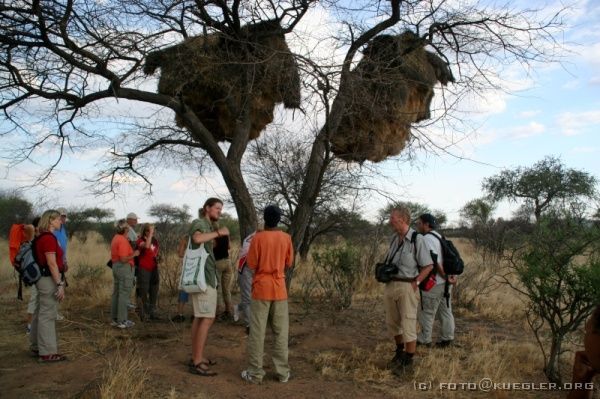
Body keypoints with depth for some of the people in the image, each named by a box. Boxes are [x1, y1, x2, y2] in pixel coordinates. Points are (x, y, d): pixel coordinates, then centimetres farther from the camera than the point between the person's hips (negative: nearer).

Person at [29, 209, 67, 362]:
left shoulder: (42, 237, 13)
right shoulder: (49, 238, -18)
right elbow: (52, 264, -22)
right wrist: (60, 284, -20)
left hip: (43, 278, 11)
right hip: (49, 280, -11)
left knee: (40, 313, 19)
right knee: (47, 315, -4)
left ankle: (37, 346, 32)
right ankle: (47, 352, 2)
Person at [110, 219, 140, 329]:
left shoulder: (116, 238, 12)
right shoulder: (123, 240, -19)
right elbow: (123, 259, -23)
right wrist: (134, 254, -10)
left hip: (116, 266, 10)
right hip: (124, 267, -10)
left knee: (116, 293, 14)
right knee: (124, 294, -5)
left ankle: (114, 319, 20)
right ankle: (122, 321, -1)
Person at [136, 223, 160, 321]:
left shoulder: (155, 241, 10)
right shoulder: (140, 241, -7)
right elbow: (147, 246, -31)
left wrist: (158, 258, 7)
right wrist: (150, 233, -27)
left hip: (154, 269, 6)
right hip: (143, 269, -6)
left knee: (154, 292, 11)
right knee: (144, 293, -2)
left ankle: (152, 314, 22)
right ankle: (144, 315, 7)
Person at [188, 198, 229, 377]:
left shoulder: (208, 226, 17)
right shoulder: (198, 223, -11)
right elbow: (197, 238, -34)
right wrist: (218, 232, -23)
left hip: (205, 276, 10)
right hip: (203, 277, -10)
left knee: (199, 318, 13)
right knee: (207, 318, -11)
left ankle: (196, 358, 20)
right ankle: (197, 362, -8)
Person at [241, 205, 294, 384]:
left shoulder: (258, 237, -9)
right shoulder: (286, 238, 1)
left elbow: (251, 264, -6)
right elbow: (288, 263, 9)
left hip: (261, 289, -2)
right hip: (279, 289, 3)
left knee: (257, 332, 3)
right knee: (281, 332, 8)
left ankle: (255, 373, 7)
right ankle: (283, 372, 12)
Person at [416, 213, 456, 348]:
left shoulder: (426, 239, -17)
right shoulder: (438, 236, 13)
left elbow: (434, 261, -24)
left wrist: (445, 277, -18)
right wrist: (449, 276, 6)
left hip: (435, 283, -9)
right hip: (445, 282, 9)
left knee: (426, 312, 5)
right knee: (445, 311, 15)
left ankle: (424, 339, 16)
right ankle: (447, 338, 22)